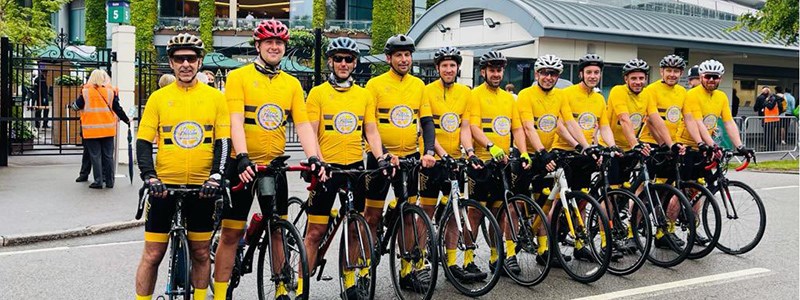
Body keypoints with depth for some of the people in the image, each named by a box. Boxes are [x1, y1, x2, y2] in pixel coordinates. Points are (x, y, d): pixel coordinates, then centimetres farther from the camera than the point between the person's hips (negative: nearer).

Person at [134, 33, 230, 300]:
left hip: (202, 187, 1)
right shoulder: (158, 98, 3)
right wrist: (149, 176, -15)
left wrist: (216, 176, -13)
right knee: (153, 254, 2)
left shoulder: (215, 97, 3)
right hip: (164, 187, 0)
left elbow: (223, 142, 1)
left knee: (201, 253, 9)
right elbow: (143, 143, 0)